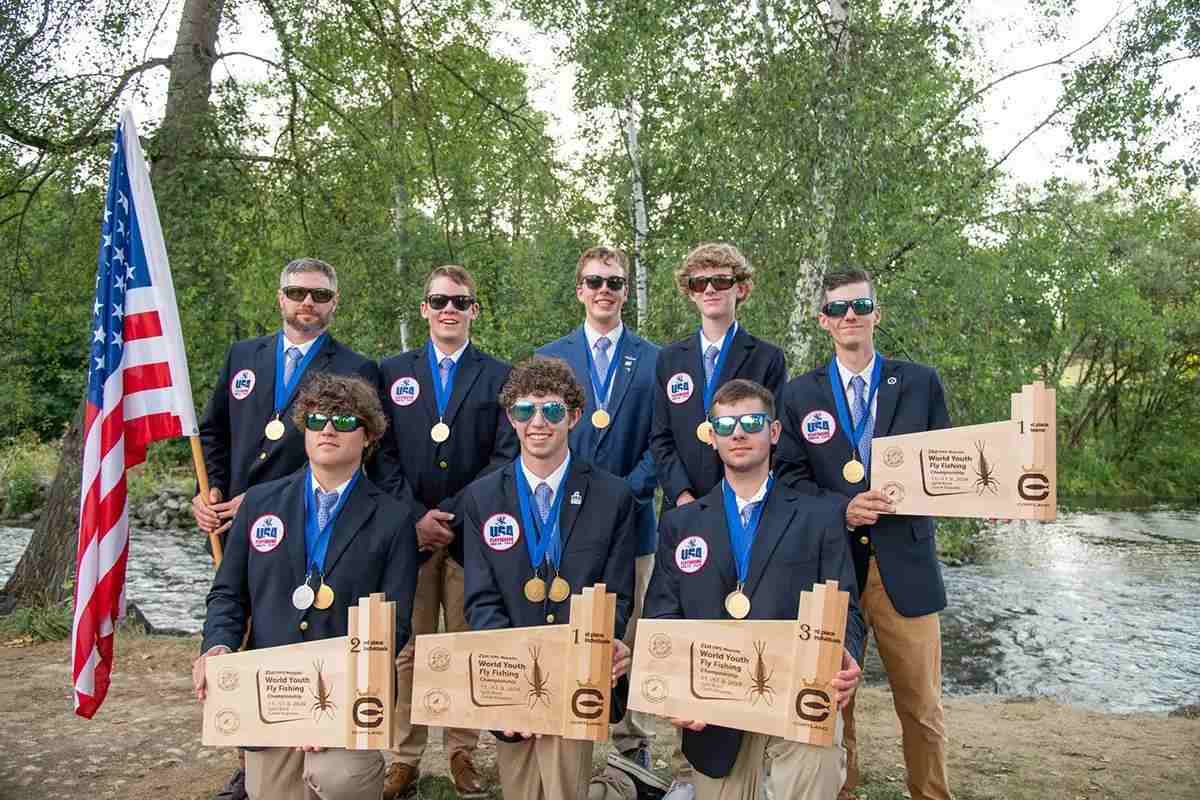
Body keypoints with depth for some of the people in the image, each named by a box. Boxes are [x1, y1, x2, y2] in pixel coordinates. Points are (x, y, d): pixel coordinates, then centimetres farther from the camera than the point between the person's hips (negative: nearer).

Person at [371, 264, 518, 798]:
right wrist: (414, 516, -8)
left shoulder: (497, 375, 6)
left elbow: (505, 457, -1)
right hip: (408, 529, 1)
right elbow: (384, 453, 4)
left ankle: (463, 753, 20)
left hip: (471, 532, -1)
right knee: (408, 649, 5)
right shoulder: (393, 371, 10)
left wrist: (452, 514, -9)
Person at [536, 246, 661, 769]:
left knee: (630, 637, 7)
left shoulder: (653, 360, 5)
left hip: (632, 519, 0)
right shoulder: (547, 358, 8)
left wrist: (627, 493, -11)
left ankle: (632, 745, 19)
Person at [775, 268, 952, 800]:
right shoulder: (799, 395, 6)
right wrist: (842, 509, -14)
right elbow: (789, 477, 1)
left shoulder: (920, 383, 6)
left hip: (904, 563, 0)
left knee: (921, 705, 9)